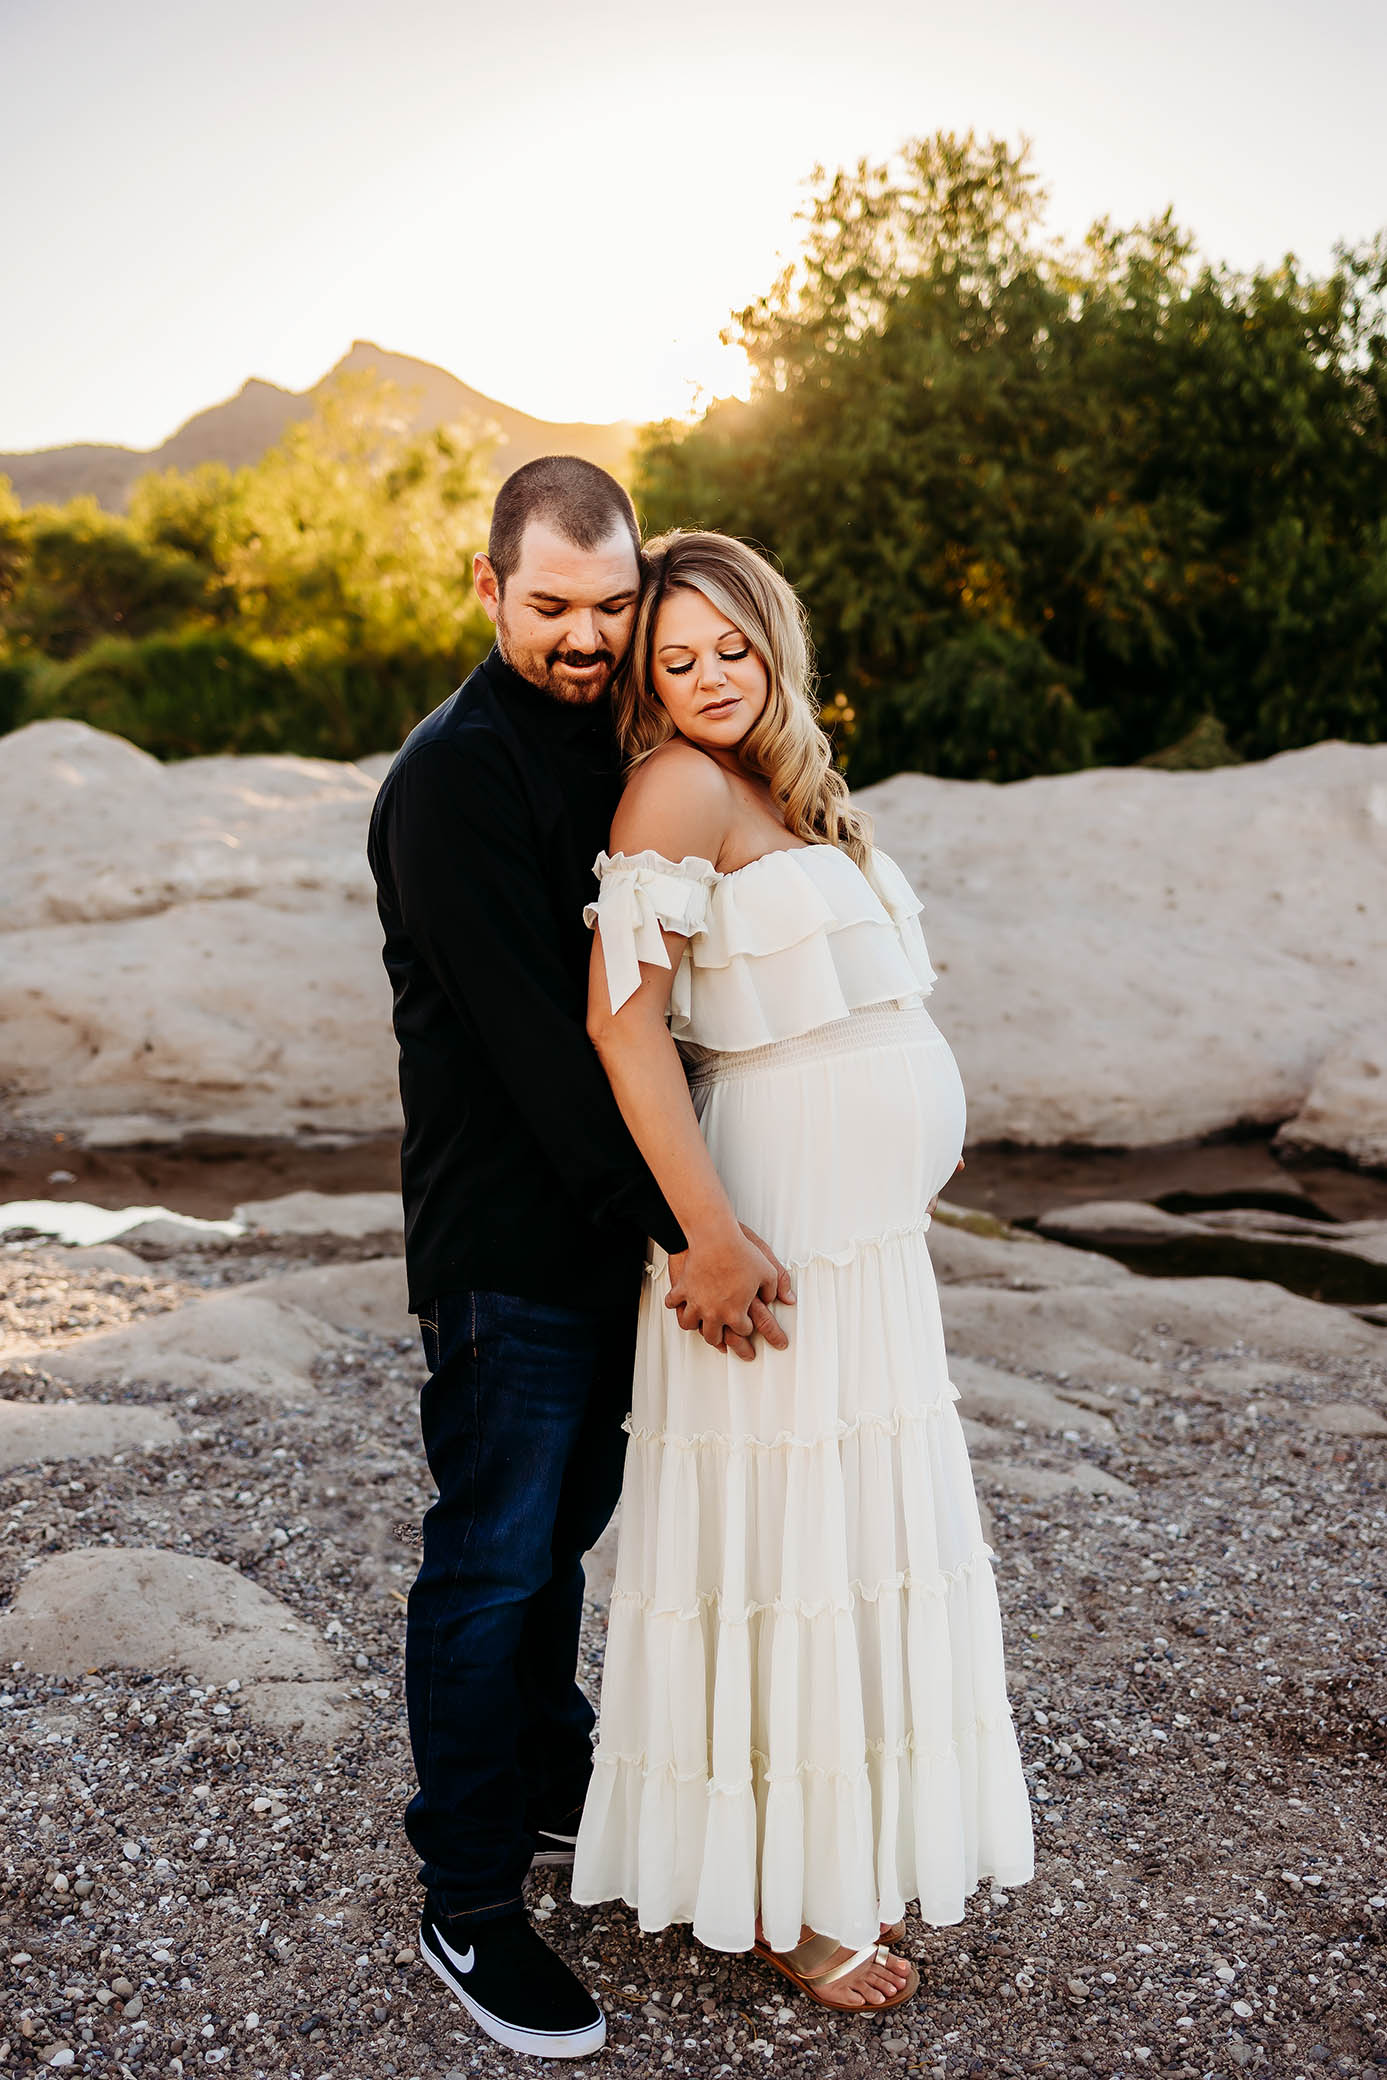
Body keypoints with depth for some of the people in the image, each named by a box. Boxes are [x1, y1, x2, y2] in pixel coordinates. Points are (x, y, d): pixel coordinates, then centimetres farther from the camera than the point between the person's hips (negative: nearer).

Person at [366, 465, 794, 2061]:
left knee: (562, 1527, 21)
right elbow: (531, 1032, -24)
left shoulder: (600, 752, 12)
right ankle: (469, 1901, 18)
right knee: (492, 1560, 3)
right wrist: (685, 1227, -25)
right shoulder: (456, 773, -17)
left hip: (605, 1231, 8)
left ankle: (551, 1783, 40)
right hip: (505, 1242, -8)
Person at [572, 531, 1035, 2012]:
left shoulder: (783, 790, 14)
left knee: (857, 1530, 17)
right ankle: (769, 1898, 19)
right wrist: (708, 1233, -24)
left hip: (864, 1224, 9)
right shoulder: (679, 786, -12)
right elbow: (622, 1018, -21)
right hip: (779, 1216, -9)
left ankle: (833, 1853, 34)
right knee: (783, 1539, 1)